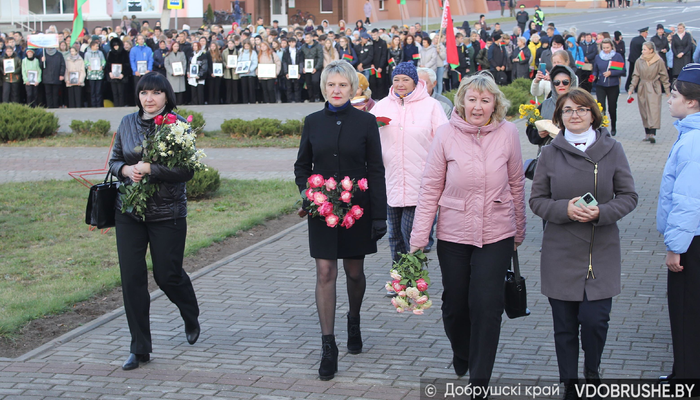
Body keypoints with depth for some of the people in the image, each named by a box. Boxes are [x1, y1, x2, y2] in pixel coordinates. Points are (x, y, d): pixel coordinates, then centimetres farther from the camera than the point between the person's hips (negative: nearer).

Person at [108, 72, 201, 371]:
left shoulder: (178, 124, -6)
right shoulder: (128, 123, 7)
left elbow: (187, 171, -12)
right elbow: (114, 161, 14)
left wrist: (149, 169, -19)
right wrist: (126, 170, -8)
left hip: (167, 212, -4)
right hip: (128, 210, 4)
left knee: (168, 274, 4)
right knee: (131, 277, 0)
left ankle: (192, 318, 38)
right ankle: (140, 349, 11)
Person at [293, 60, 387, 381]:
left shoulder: (366, 122, -3)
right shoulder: (312, 122, 3)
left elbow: (376, 172, -2)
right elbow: (302, 166, 11)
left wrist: (379, 215, -6)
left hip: (357, 209, -1)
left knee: (354, 273, 12)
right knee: (325, 274, -3)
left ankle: (354, 322, 41)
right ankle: (328, 347, 1)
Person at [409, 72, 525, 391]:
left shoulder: (507, 133, -5)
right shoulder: (447, 134, -7)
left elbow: (516, 184, 6)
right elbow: (430, 187, -4)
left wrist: (519, 231, 12)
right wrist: (419, 237, -6)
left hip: (496, 234, 0)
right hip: (453, 233, 1)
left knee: (487, 306, -5)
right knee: (455, 303, 13)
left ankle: (480, 380, 11)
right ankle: (461, 354, 44)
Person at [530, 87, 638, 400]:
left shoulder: (611, 149, 1)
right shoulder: (550, 153, 3)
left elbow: (628, 196, 3)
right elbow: (537, 200, 4)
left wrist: (601, 212, -15)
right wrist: (565, 209, -15)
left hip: (601, 252, -1)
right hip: (561, 253, 1)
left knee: (594, 319, -7)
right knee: (564, 323, 5)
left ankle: (592, 373, 23)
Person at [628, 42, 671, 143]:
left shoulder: (658, 61, -4)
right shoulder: (639, 61, 3)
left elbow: (664, 77, 3)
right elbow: (635, 76, 10)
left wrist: (667, 90, 4)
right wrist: (631, 88, 2)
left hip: (654, 89, -4)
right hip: (642, 89, 4)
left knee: (654, 110, -13)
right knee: (644, 112, 6)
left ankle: (652, 134, -21)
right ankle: (648, 133, 14)